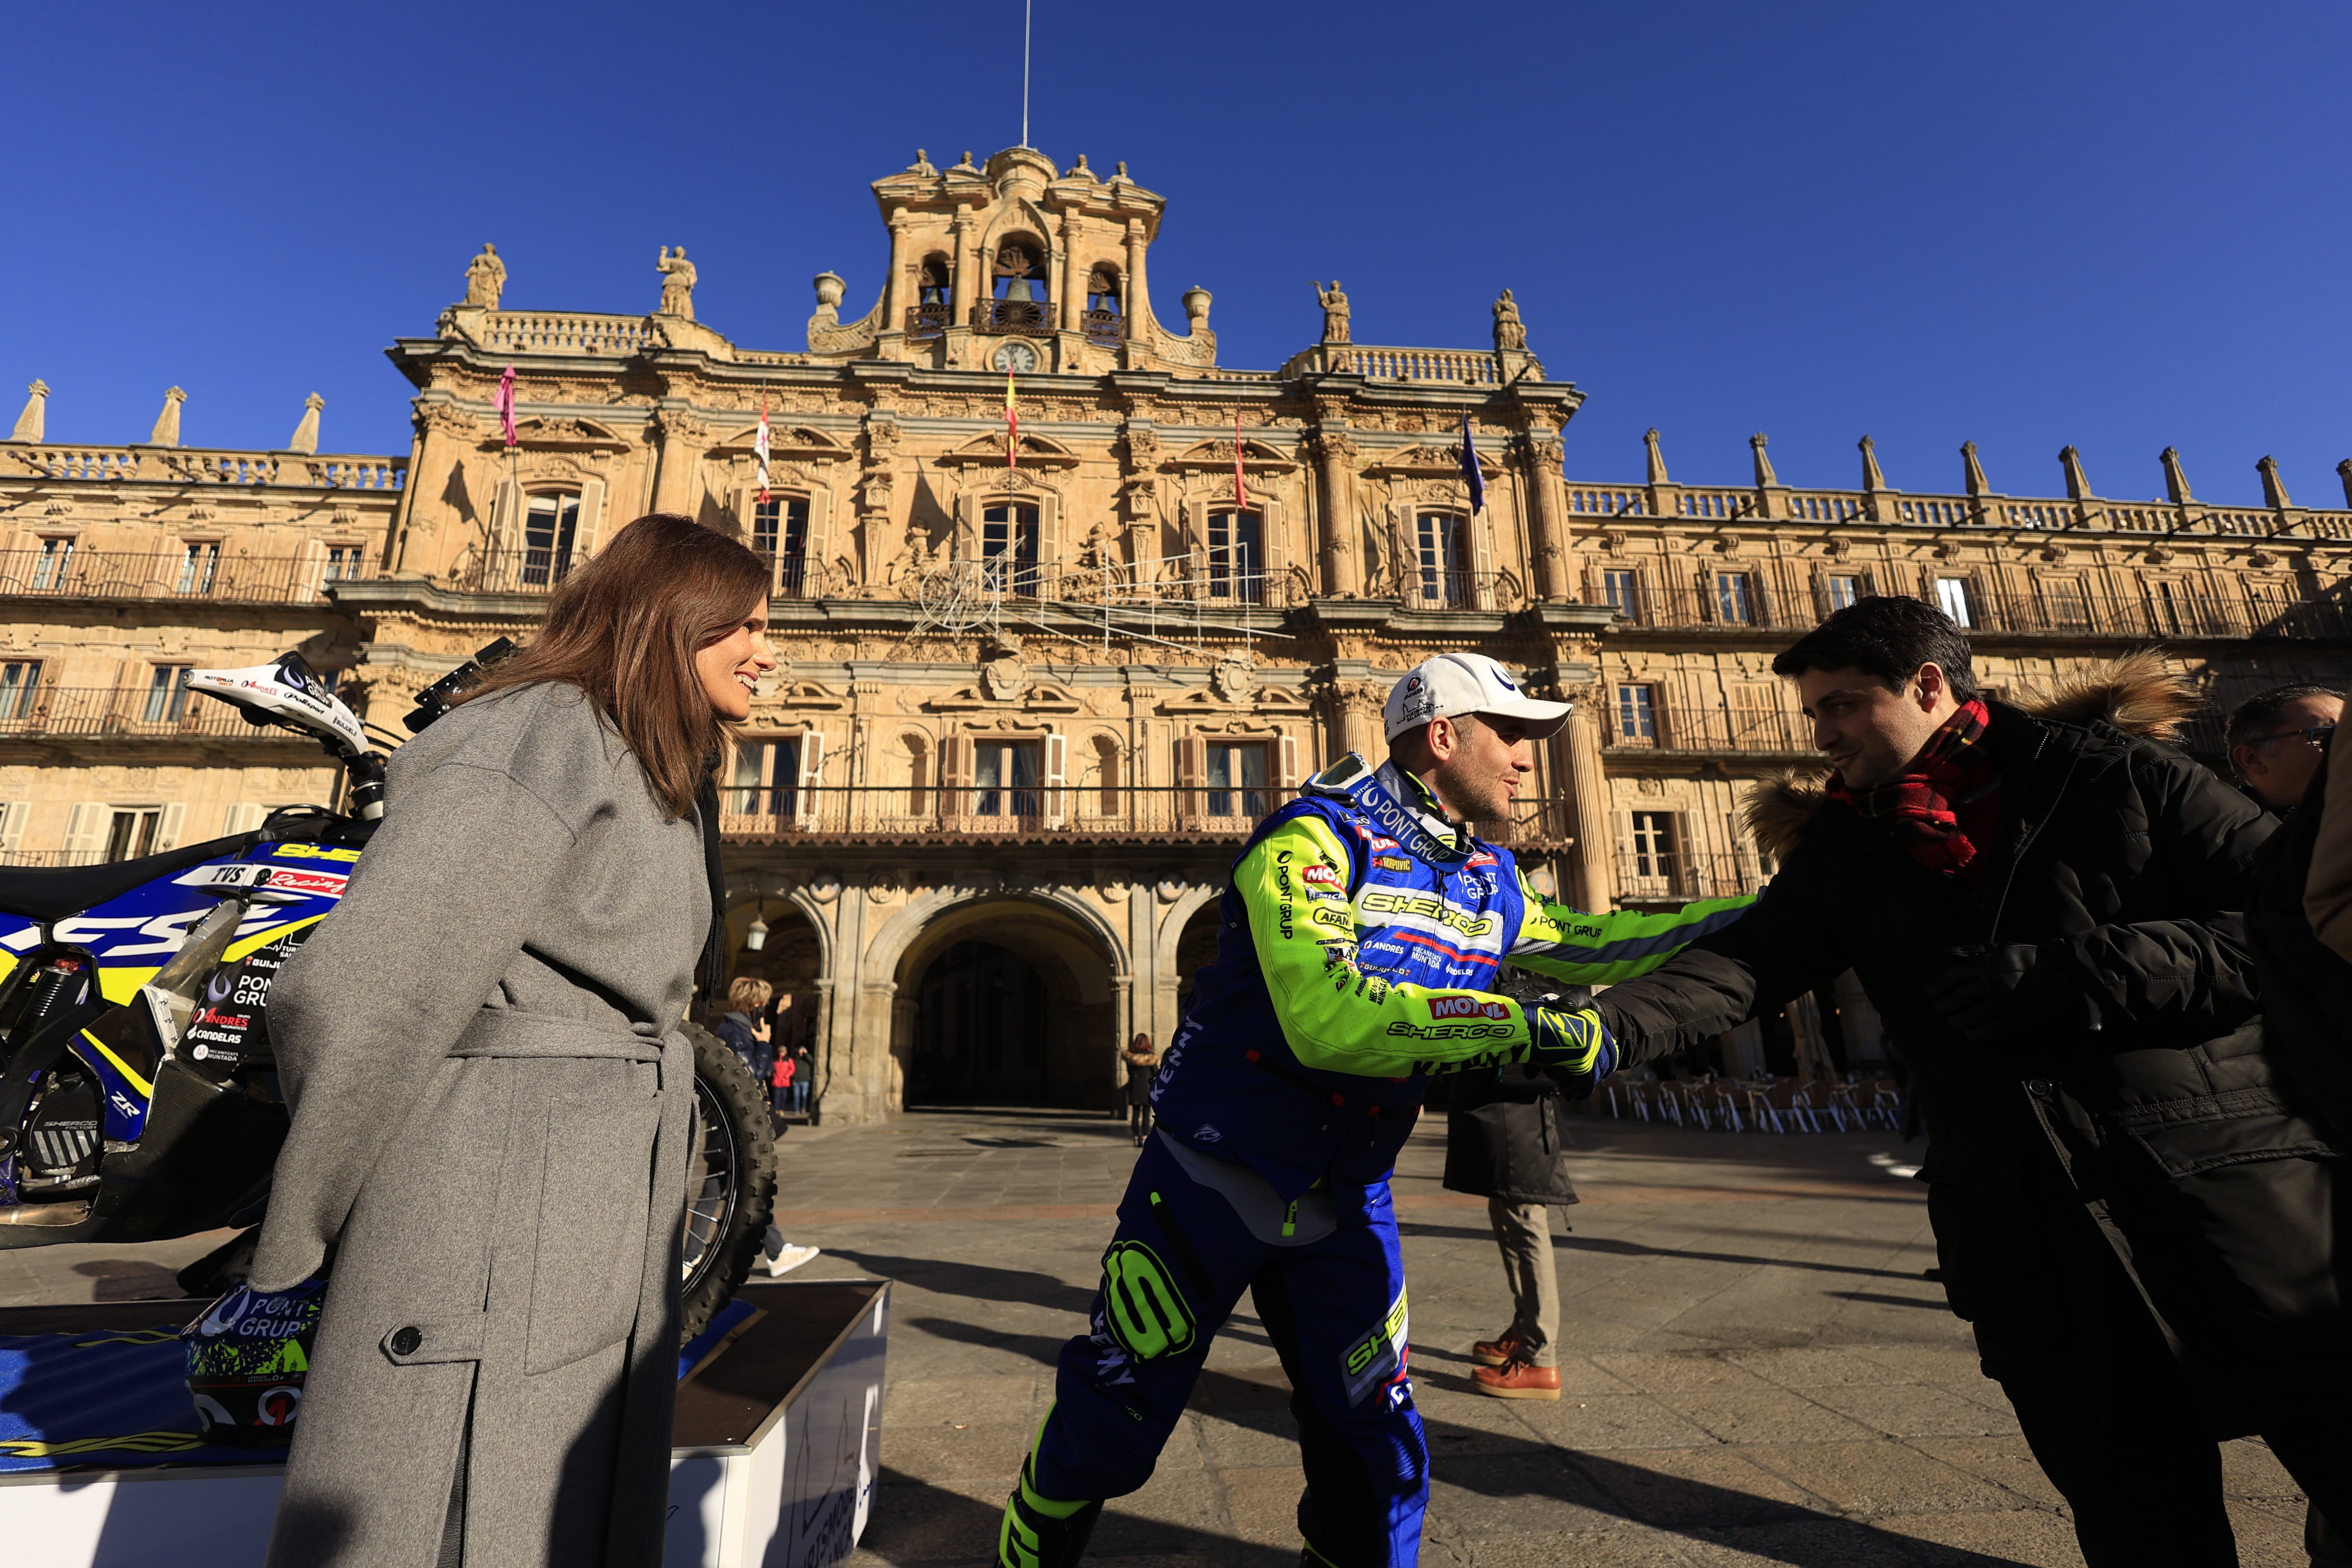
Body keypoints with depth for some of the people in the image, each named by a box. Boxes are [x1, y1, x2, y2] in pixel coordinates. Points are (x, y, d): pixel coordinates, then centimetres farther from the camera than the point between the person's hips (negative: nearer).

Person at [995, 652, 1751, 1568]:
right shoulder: (1317, 840, -22)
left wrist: (1758, 912, 16)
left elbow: (1577, 943, 18)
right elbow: (1326, 1017, -35)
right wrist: (1529, 1028, -34)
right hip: (1213, 1180, -6)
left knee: (1379, 1456, 13)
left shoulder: (1490, 880, 4)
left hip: (1346, 1202, 6)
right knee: (1104, 1433, 10)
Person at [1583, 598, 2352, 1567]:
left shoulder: (2115, 773, -1)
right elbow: (1743, 964, -7)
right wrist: (1600, 1028, -24)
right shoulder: (1846, 851, 6)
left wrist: (2076, 975, -17)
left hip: (2236, 1187, -2)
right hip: (2030, 1230, 2)